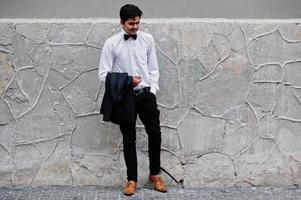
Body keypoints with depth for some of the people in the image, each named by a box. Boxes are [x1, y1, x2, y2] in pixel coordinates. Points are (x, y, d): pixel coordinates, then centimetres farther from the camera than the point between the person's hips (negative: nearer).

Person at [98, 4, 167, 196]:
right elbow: (104, 74, -6)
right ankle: (132, 179, 19)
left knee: (155, 133, 1)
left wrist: (153, 91, -1)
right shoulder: (111, 43, -6)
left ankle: (155, 174, 21)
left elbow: (153, 68, 7)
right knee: (129, 139, 6)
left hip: (146, 94, 2)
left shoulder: (148, 39, 2)